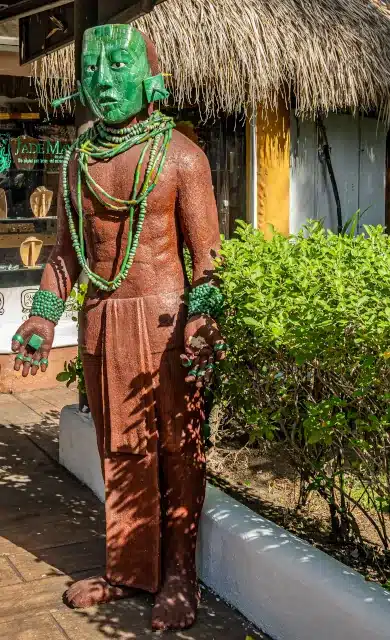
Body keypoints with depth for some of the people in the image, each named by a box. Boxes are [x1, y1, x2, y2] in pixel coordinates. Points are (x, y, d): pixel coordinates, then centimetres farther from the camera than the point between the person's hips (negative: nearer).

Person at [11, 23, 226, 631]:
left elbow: (206, 250, -5)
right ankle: (128, 569, 24)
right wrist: (43, 315, 11)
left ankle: (178, 577, 14)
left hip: (162, 314, -5)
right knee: (121, 450, 11)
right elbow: (67, 248, 18)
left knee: (177, 449, 1)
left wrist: (201, 320, -17)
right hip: (101, 319, 5)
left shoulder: (179, 155, -2)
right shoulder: (79, 158, 13)